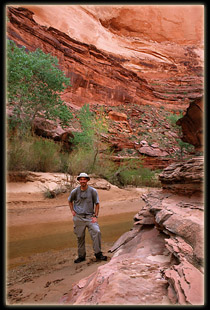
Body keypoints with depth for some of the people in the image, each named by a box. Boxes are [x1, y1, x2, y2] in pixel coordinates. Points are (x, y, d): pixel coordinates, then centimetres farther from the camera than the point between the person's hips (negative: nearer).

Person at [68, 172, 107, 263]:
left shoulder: (93, 191, -3)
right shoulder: (75, 191, 1)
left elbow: (97, 204, 4)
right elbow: (70, 201, 21)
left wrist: (95, 216, -4)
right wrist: (72, 210, 9)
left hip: (90, 217, -1)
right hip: (78, 217, 1)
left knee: (97, 232, -19)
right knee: (80, 237, 7)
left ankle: (98, 253, -6)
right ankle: (81, 256, 24)